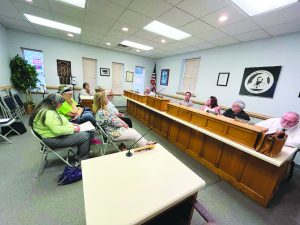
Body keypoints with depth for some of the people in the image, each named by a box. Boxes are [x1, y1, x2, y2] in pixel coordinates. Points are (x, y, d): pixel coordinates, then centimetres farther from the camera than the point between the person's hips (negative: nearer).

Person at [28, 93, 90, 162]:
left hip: (56, 133, 11)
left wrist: (71, 124, 6)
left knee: (86, 132, 7)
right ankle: (83, 160, 0)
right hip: (53, 139, -11)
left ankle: (80, 153, 19)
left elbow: (59, 121, 18)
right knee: (86, 136, -18)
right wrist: (73, 129, -18)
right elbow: (57, 130, -31)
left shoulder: (46, 109, 9)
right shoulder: (47, 113, -26)